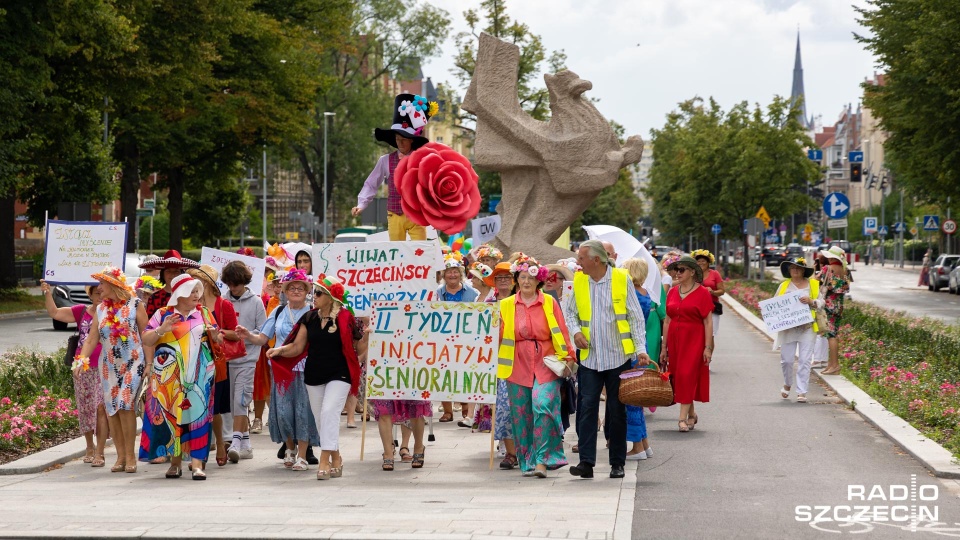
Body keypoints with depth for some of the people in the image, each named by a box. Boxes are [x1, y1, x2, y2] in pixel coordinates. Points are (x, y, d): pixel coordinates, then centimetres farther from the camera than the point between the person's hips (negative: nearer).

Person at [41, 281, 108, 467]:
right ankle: (89, 448, 26)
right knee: (85, 410, 10)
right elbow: (54, 313, 3)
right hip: (82, 367, 3)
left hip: (104, 368, -3)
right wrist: (47, 293, -10)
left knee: (101, 408, -12)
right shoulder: (81, 311, 8)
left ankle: (99, 452, -10)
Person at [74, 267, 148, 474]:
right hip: (108, 365, 5)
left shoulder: (134, 304, -4)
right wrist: (82, 358, -9)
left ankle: (130, 456, -6)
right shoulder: (100, 309, 9)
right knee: (111, 410, 2)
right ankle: (120, 456, 9)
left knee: (125, 406, -15)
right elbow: (92, 339, 6)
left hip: (132, 363, -5)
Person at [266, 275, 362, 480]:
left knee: (329, 412, -20)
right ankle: (335, 459, 23)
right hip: (314, 376, 6)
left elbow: (355, 346, 0)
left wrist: (363, 334, -16)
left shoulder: (344, 318, -8)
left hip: (339, 376, -6)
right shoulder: (309, 318, 5)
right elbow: (297, 347, 5)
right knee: (320, 418, 9)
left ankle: (325, 460, -21)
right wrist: (279, 350, -8)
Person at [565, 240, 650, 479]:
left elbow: (635, 316, -1)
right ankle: (586, 461, -5)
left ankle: (617, 463, 14)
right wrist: (575, 331, -5)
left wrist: (640, 348, -8)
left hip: (618, 357, -2)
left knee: (617, 410, 6)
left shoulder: (622, 279, -4)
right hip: (589, 357, 2)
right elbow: (570, 312, 15)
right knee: (587, 408, -6)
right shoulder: (579, 281, 4)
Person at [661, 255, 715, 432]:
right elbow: (667, 320, 12)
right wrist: (664, 347, 11)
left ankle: (683, 418, -10)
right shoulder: (672, 292, 9)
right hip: (674, 340, 5)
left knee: (687, 375, -11)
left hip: (694, 340, -5)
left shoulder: (702, 293, -5)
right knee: (678, 377, 8)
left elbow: (708, 322, -7)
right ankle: (691, 413, 23)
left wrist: (708, 347, -12)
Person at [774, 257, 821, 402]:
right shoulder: (784, 285, 11)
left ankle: (801, 392, -2)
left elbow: (821, 303, 4)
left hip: (807, 327, -1)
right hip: (788, 328, 1)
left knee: (805, 360, -6)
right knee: (786, 359, 3)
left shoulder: (813, 285, 8)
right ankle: (787, 384, 30)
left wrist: (811, 301, -15)